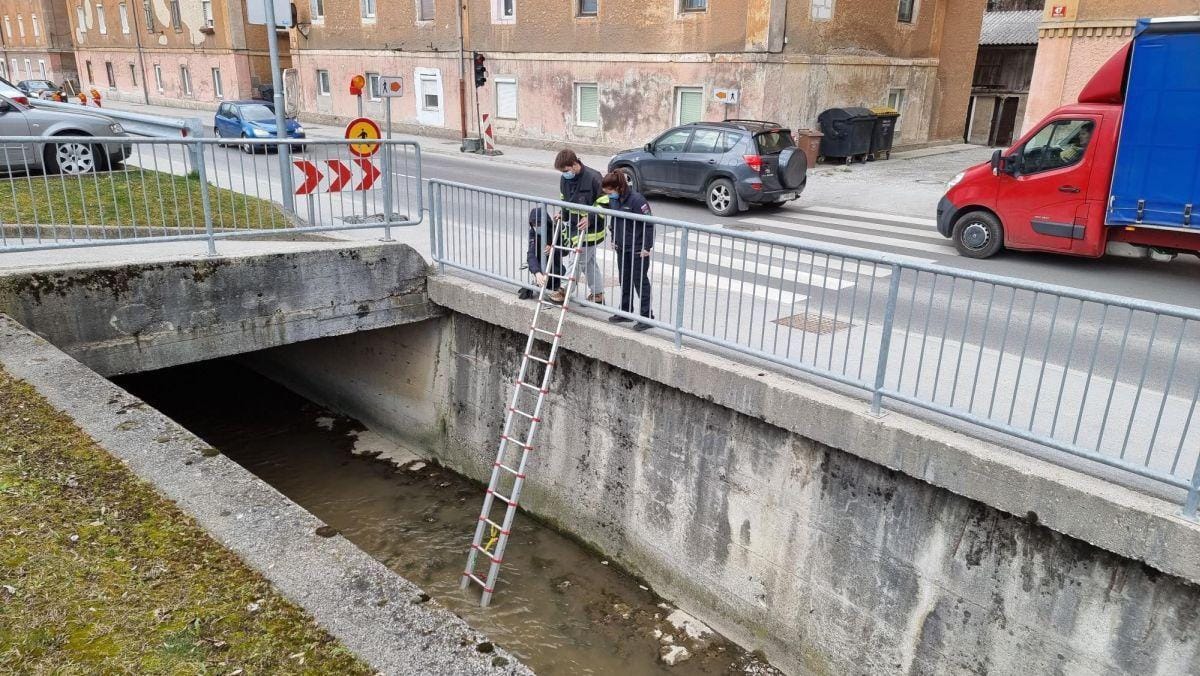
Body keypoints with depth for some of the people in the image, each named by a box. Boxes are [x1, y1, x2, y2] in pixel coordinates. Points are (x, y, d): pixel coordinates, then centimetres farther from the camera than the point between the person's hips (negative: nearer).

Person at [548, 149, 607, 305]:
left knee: (578, 259, -5)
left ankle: (565, 290, 5)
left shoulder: (593, 177, -18)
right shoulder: (565, 179, 4)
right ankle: (598, 294, 23)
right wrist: (563, 215, 3)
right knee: (589, 262, 14)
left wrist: (590, 218, -22)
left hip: (589, 228, -8)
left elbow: (604, 203, -15)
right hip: (574, 225, 8)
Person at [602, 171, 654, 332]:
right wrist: (614, 239, 15)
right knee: (624, 281, 16)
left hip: (638, 250, -8)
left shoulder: (636, 200, -21)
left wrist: (647, 247, -19)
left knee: (640, 282, -2)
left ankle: (647, 316, 6)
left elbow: (649, 224, -19)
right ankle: (626, 311, 29)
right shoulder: (614, 200, 3)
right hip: (622, 248, 8)